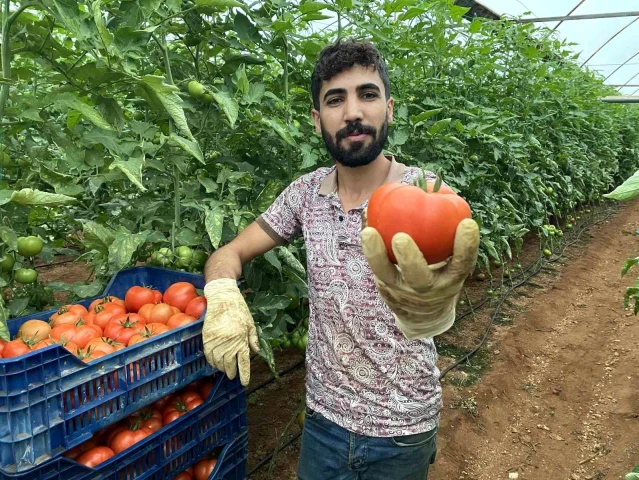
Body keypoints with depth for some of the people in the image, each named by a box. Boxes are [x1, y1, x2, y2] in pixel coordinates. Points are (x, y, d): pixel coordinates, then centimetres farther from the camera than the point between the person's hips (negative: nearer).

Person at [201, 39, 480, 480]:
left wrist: (431, 307, -59)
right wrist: (223, 296, -22)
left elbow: (439, 272, -35)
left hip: (401, 430, -2)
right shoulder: (307, 192, -5)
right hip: (323, 415, 3)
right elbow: (230, 253, 1)